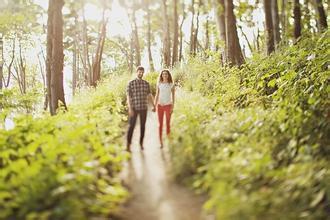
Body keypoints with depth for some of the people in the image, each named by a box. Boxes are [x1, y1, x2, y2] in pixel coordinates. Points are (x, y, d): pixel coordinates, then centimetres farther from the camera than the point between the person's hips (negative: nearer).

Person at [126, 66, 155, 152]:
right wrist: (130, 108, -19)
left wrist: (154, 106, 4)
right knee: (131, 126, -7)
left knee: (142, 126, 6)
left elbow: (150, 96, 10)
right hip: (134, 108, -3)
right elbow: (128, 97, -10)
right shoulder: (130, 83, -6)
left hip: (143, 108, 3)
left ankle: (141, 144, 18)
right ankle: (128, 145, -2)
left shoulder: (146, 83, 6)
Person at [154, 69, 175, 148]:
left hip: (168, 105, -1)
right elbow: (156, 96, 6)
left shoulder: (171, 85, 0)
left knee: (168, 123, 2)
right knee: (160, 124, 1)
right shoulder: (159, 84, 5)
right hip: (160, 105, 2)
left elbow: (173, 97, 0)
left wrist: (172, 107, -8)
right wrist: (154, 106, -3)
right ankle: (161, 142, 6)